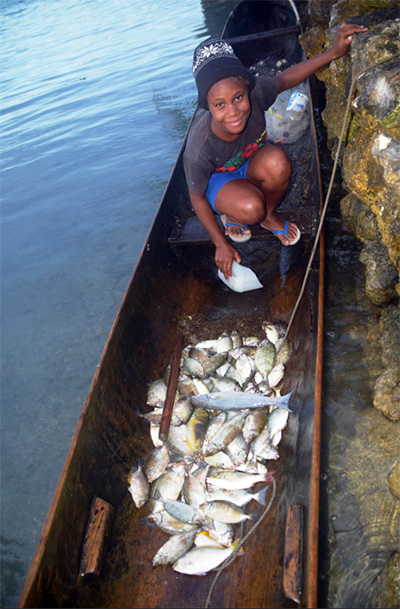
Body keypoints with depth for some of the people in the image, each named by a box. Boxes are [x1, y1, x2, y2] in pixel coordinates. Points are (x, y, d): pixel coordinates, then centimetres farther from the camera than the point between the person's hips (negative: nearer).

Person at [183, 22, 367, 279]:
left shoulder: (255, 94, -30)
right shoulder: (198, 152, -37)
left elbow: (285, 78, -7)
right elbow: (197, 198, -20)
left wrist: (333, 52, -17)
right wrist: (221, 244, -14)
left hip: (249, 166, 4)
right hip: (217, 179, -3)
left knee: (276, 161, -33)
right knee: (250, 208, -37)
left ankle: (269, 215, -2)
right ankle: (231, 215, 2)